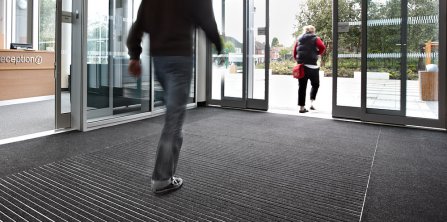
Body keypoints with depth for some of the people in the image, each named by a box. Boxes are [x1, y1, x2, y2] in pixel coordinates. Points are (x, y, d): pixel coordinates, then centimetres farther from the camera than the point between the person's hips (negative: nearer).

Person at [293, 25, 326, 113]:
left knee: (302, 87, 6)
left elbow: (294, 52, 10)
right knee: (315, 85, 13)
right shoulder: (315, 39, 3)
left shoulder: (298, 39, 14)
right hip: (312, 66, -3)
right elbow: (322, 47, -12)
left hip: (300, 66, 3)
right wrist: (317, 54, 4)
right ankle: (311, 103, 0)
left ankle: (302, 107, 6)